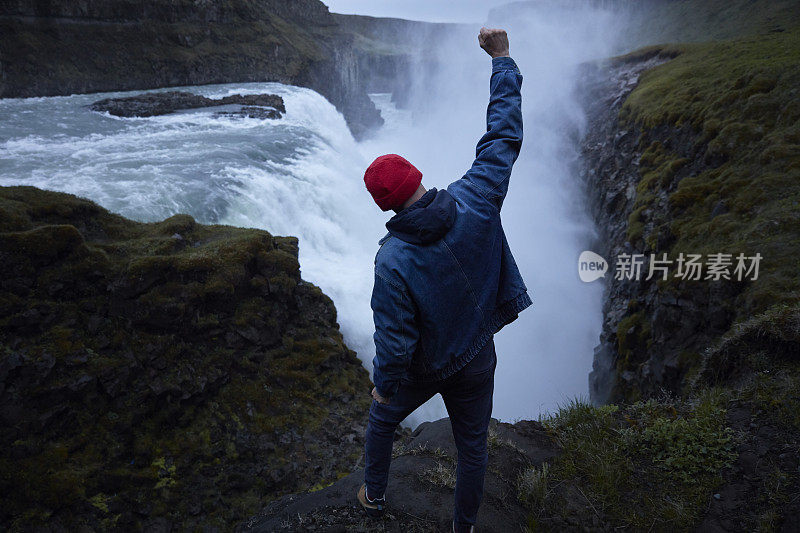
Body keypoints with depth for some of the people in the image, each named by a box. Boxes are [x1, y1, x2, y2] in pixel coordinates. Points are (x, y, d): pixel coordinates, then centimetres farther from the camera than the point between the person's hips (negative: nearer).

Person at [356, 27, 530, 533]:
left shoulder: (393, 260, -32)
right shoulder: (474, 202, -24)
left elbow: (394, 342, -24)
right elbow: (505, 134, -12)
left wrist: (386, 386, -4)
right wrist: (502, 58, -2)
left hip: (425, 367, -3)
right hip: (477, 358, 3)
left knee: (382, 419, 29)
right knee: (473, 446, 23)